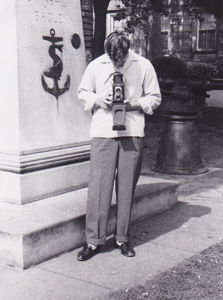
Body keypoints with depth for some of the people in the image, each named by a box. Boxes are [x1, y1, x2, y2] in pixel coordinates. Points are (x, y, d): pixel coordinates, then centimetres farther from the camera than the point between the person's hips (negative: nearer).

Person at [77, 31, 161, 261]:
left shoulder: (143, 66, 3)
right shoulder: (95, 66, 4)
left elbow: (155, 97, 9)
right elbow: (82, 93, 15)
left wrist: (136, 104, -9)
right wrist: (98, 99, -6)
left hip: (132, 132, 0)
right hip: (103, 132, 0)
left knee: (127, 187, 5)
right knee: (98, 186, -4)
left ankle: (122, 238, 18)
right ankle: (93, 240, 6)